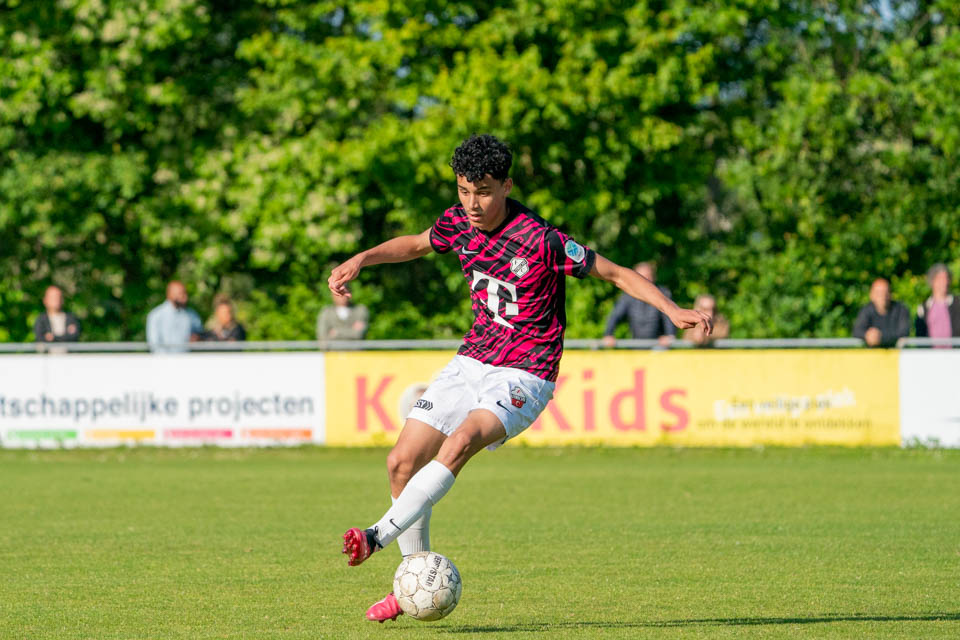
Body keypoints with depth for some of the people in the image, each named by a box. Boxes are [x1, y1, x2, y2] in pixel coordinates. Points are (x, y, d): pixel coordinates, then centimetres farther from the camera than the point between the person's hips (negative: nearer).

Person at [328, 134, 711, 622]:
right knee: (402, 462, -3)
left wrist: (673, 310, -23)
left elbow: (617, 274, -13)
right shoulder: (458, 223, 0)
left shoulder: (541, 241, -20)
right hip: (472, 362, 7)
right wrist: (360, 260, 11)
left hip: (524, 376, -7)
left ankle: (380, 536, -30)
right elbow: (416, 244, 23)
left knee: (461, 440, -34)